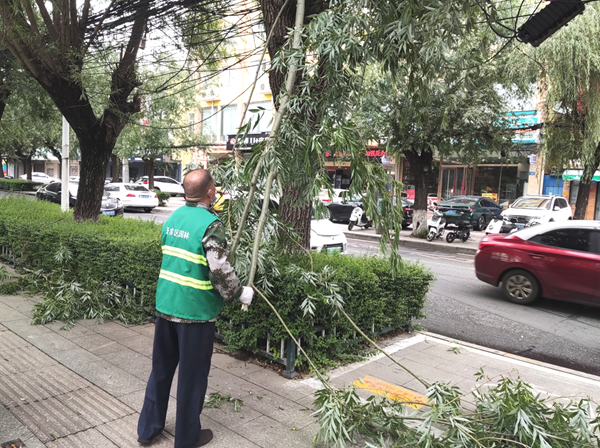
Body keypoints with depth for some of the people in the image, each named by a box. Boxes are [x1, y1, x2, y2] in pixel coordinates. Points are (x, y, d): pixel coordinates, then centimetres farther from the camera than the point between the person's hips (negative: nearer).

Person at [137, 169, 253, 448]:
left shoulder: (173, 217, 5)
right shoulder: (210, 225, -18)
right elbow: (221, 271, -21)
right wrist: (240, 294, -5)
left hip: (165, 306, 7)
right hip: (195, 310, -7)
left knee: (161, 367, 20)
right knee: (192, 374, 9)